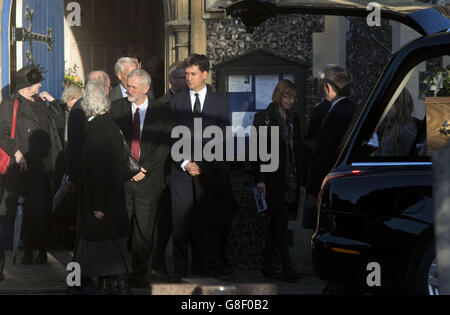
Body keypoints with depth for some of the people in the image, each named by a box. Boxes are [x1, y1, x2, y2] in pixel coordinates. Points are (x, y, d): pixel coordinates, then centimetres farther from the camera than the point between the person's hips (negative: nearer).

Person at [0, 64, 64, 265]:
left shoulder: (40, 103, 17)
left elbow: (59, 124, 19)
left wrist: (52, 102, 10)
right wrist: (17, 153, -17)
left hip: (47, 164, 6)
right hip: (27, 165, -6)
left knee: (44, 209, 5)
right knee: (33, 209, -7)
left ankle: (42, 250, 11)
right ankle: (28, 252, 0)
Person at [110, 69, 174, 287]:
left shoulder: (162, 111, 4)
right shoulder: (116, 108, 6)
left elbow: (166, 144, 1)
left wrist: (145, 169, -8)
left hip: (149, 180, 0)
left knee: (144, 230, 3)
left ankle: (139, 275, 11)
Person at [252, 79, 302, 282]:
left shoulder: (294, 119, 14)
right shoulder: (264, 117, -5)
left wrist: (299, 178, 12)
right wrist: (260, 179, -14)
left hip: (291, 179, 6)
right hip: (274, 178, -6)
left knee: (276, 223, 10)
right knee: (281, 221, -10)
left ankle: (267, 265, 16)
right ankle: (287, 268, -13)